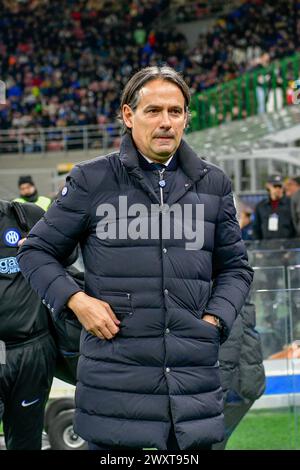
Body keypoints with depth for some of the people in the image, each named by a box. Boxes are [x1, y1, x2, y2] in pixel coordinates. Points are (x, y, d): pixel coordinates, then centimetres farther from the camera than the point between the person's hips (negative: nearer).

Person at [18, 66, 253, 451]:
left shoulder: (213, 184, 11)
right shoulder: (92, 180, 2)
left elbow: (235, 267, 19)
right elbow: (36, 252, 7)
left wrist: (216, 319, 1)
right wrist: (75, 299, -8)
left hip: (196, 373, 3)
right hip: (114, 376, -2)